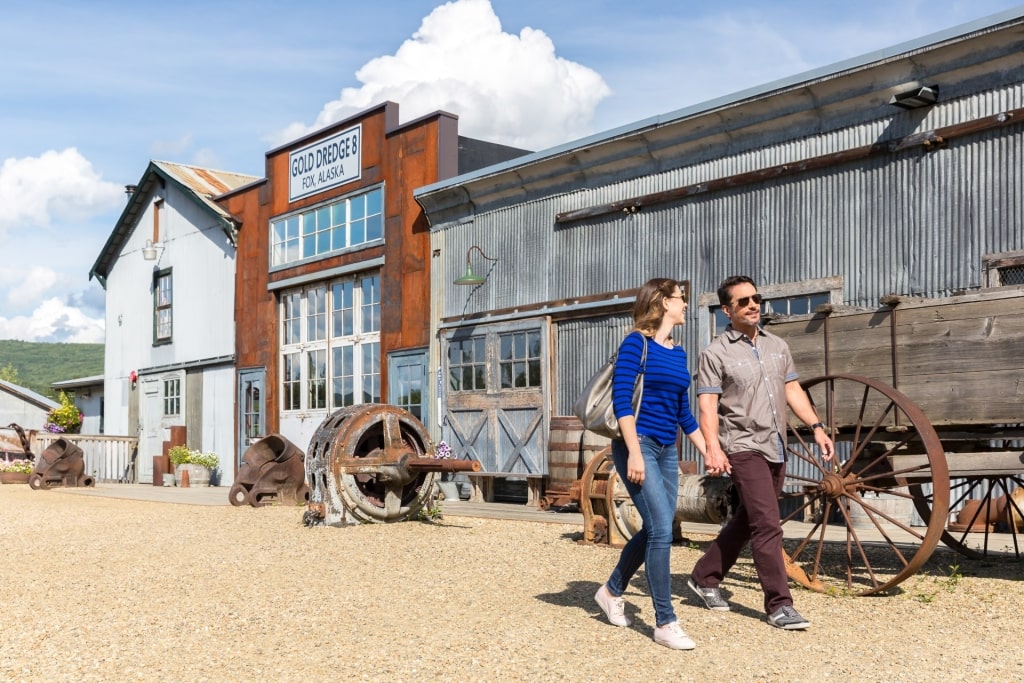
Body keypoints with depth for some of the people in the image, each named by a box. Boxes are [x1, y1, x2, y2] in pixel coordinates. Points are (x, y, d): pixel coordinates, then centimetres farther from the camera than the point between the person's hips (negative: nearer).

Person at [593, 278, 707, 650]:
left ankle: (612, 591, 33)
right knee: (661, 529, -12)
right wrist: (634, 452, -20)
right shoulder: (636, 343, -8)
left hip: (667, 451, 8)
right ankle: (665, 623, -2)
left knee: (653, 531, 11)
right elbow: (621, 398, -14)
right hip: (637, 445, -8)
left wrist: (709, 452, 18)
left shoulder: (678, 353, 13)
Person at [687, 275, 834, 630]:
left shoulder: (777, 346, 12)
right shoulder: (716, 352, -7)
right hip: (743, 447, -7)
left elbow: (792, 390, 15)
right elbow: (707, 404, -13)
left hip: (776, 449, 7)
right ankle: (779, 605, -4)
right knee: (767, 525, -11)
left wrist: (817, 427, 4)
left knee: (745, 522, 15)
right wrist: (712, 447, -26)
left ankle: (704, 577, 30)